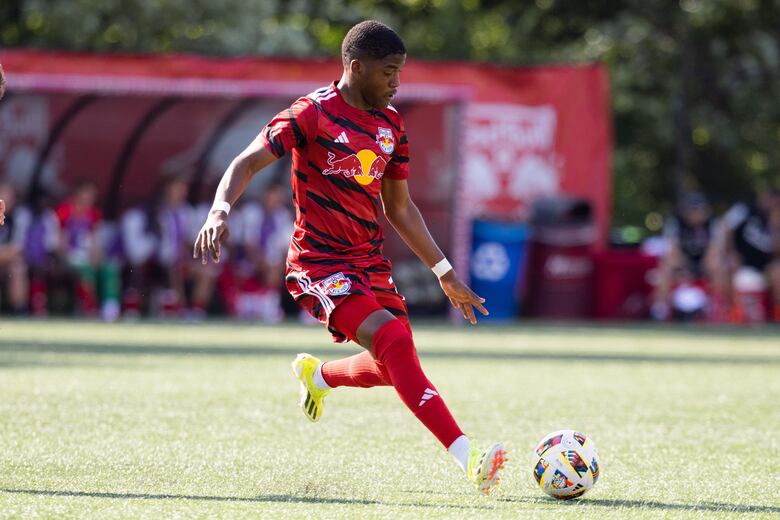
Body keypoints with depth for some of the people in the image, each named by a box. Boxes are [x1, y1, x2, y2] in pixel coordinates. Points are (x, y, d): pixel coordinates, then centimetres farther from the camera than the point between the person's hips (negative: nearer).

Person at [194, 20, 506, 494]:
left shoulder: (391, 124, 10)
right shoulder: (314, 113, -11)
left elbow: (399, 207, 19)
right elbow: (248, 162, -13)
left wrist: (446, 274, 19)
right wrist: (220, 210, -33)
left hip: (370, 261, 8)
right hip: (320, 263, -8)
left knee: (397, 367, 8)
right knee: (393, 338, -26)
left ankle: (317, 375, 40)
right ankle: (468, 458, -32)